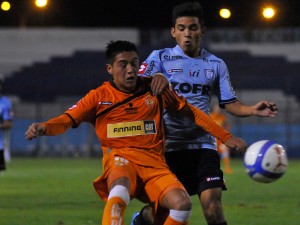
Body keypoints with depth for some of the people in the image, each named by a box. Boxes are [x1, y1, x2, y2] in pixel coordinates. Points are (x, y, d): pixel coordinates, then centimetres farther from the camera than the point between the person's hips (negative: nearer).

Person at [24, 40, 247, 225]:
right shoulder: (100, 96, 5)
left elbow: (191, 111, 18)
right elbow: (67, 120, -2)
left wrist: (226, 137, 17)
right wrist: (44, 127, -25)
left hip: (154, 163, 3)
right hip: (120, 159, -3)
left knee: (182, 204, -25)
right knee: (119, 192, -39)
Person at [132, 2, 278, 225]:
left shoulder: (215, 64, 10)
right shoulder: (160, 58, 2)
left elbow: (229, 103, 11)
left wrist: (252, 110, -9)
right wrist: (156, 78, -33)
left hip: (203, 144, 2)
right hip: (169, 145, -2)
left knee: (212, 199, -15)